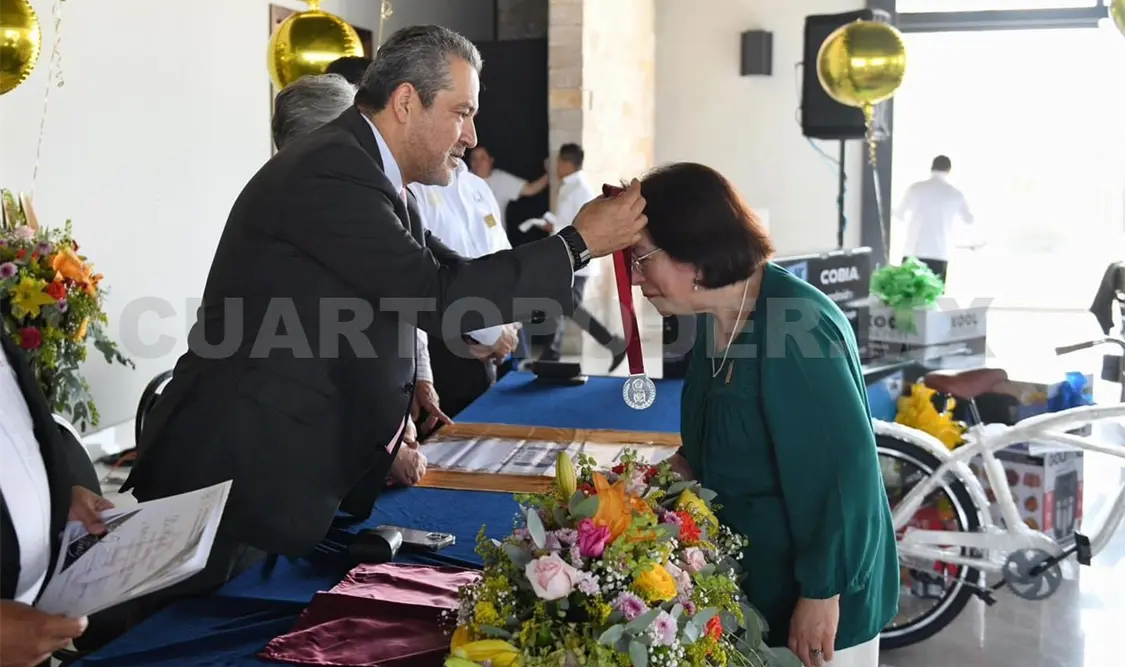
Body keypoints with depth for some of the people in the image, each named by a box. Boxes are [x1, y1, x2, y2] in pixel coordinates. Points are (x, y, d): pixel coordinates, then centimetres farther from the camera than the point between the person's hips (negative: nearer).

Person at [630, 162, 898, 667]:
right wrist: (682, 467, 1)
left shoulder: (794, 324, -25)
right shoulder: (718, 318, 3)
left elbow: (847, 465, -26)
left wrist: (821, 593, -22)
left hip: (815, 593, -8)